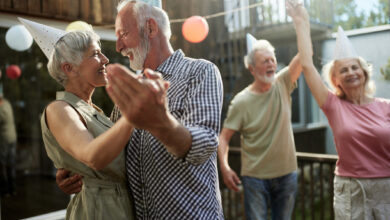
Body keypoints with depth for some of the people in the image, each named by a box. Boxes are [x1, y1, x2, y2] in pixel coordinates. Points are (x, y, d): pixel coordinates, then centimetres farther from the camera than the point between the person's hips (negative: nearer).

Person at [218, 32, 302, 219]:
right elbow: (224, 137, -9)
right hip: (255, 176, -3)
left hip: (287, 174, 3)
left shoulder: (283, 84, -1)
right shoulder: (241, 101, -10)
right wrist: (224, 167, -22)